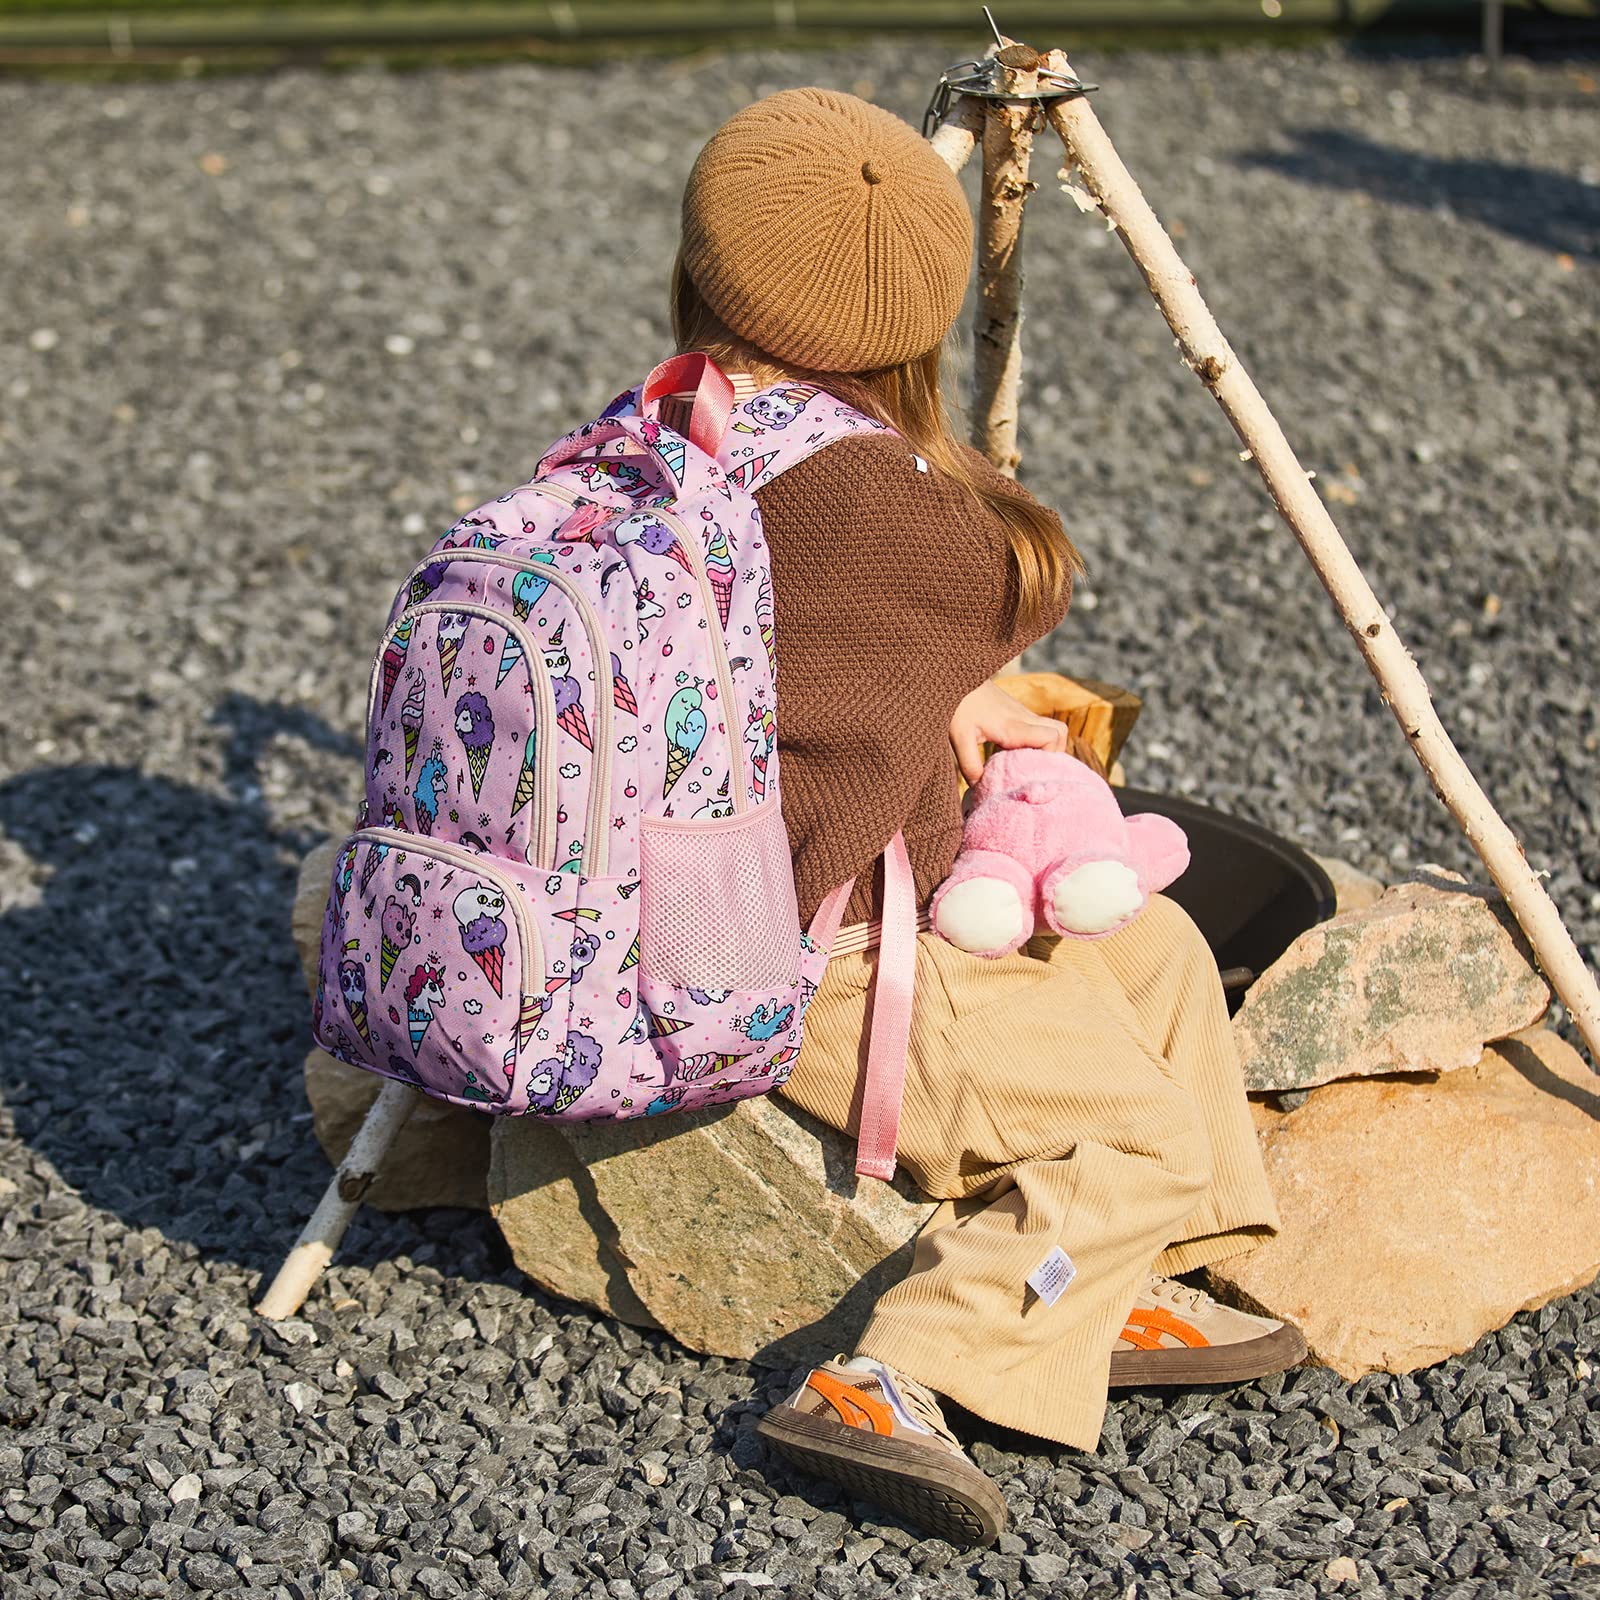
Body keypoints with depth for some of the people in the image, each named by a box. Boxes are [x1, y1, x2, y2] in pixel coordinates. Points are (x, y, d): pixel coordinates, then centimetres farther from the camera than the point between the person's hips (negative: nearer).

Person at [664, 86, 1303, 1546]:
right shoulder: (870, 486, -23)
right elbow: (1030, 578, 0)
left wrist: (947, 696, 9)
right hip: (812, 960, -10)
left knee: (1152, 945, 17)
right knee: (1140, 1139, -7)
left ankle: (1119, 1299, 18)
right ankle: (893, 1383, -16)